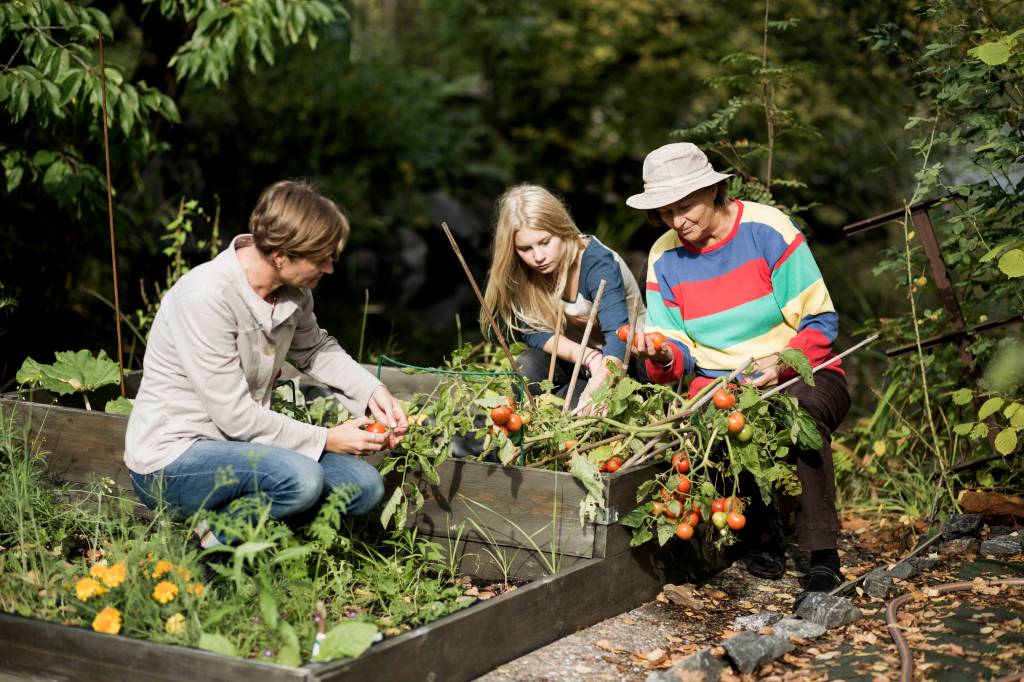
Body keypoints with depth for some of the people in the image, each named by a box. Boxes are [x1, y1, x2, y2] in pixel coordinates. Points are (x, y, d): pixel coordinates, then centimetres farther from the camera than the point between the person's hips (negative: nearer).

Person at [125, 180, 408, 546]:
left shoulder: (292, 289, -2)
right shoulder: (205, 297, -26)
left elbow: (313, 349, 20)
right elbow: (234, 415, -24)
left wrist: (372, 390, 3)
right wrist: (326, 440, -17)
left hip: (240, 443, 9)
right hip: (171, 460, -9)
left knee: (365, 486, -4)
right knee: (301, 478, -32)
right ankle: (219, 535, -7)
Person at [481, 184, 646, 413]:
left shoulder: (598, 264, -28)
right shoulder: (521, 272, -13)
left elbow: (618, 333, -41)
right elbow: (533, 331, -13)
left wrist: (599, 381, -62)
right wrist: (589, 358, -32)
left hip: (621, 361, -4)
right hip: (573, 359, 4)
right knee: (528, 366, -27)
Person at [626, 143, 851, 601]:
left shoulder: (767, 229, -10)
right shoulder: (664, 259, 3)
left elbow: (821, 321, -9)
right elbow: (680, 350, 4)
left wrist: (781, 364, -27)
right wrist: (664, 358, -21)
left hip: (798, 376, -3)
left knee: (803, 409, -38)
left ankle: (822, 555, -29)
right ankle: (762, 537, -6)